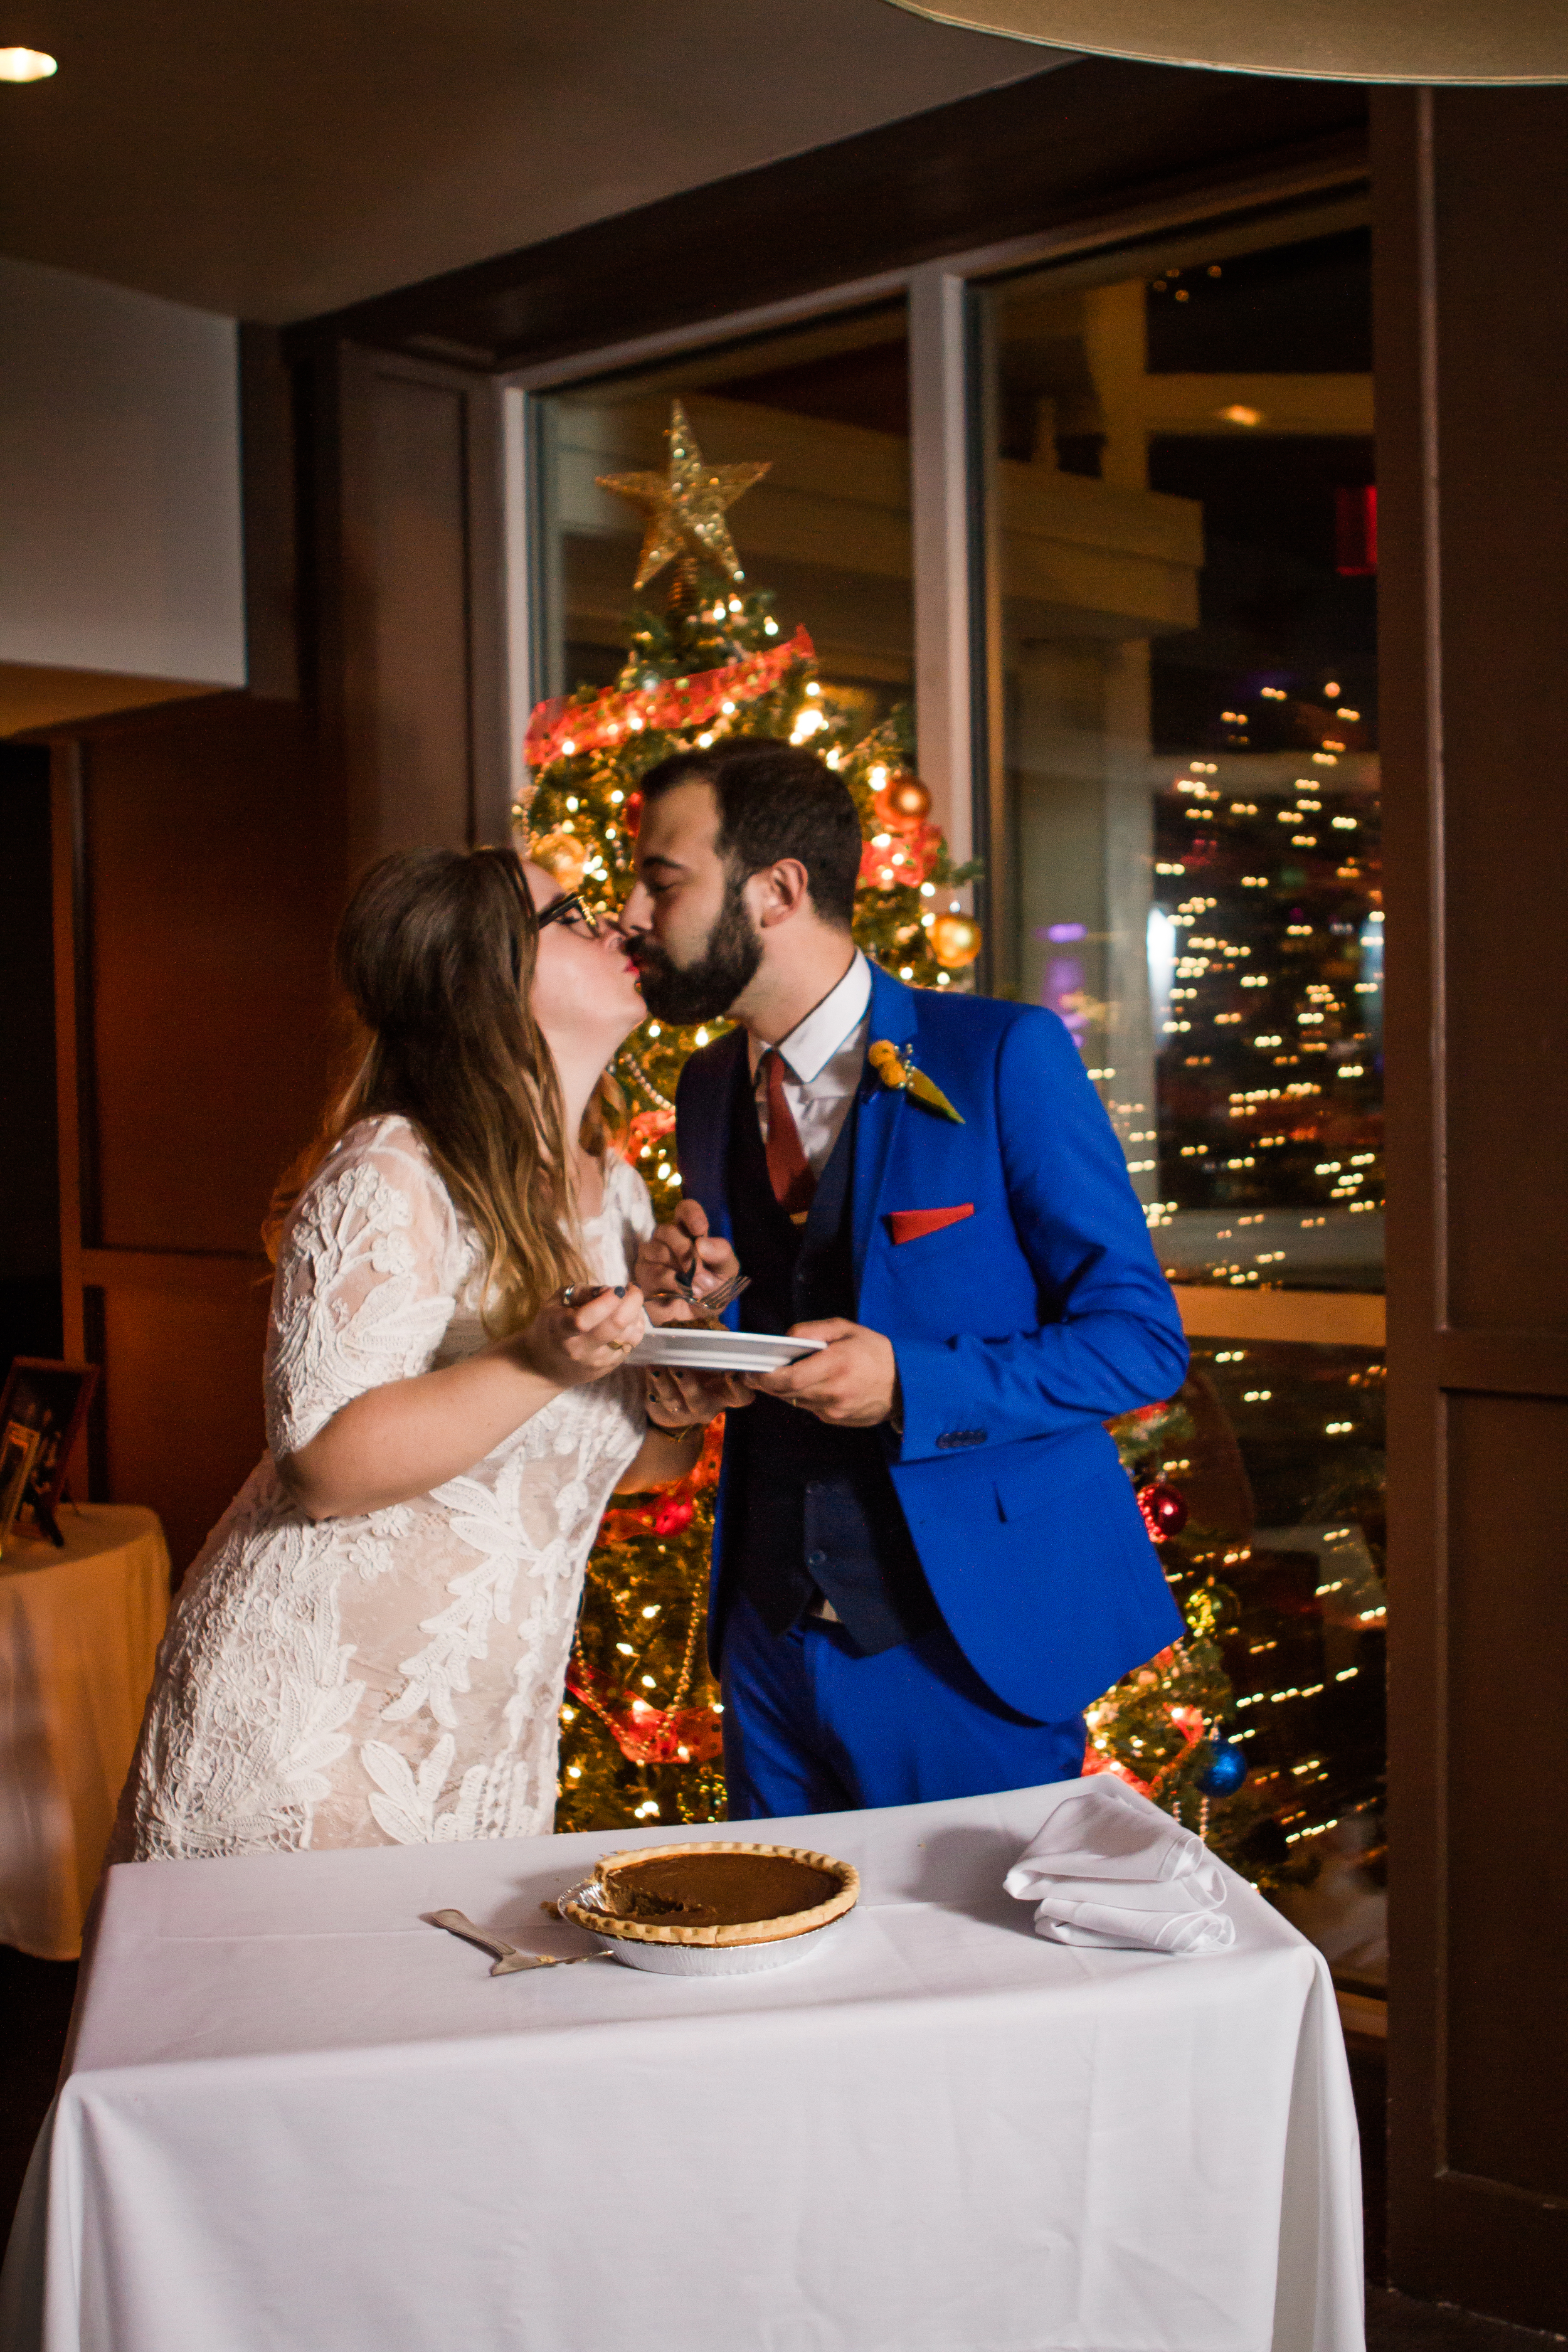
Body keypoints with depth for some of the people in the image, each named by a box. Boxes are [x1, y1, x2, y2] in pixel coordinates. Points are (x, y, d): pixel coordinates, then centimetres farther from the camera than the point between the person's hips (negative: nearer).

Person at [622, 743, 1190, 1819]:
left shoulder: (1004, 1055, -12)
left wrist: (910, 1385, -23)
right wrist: (693, 1305, -6)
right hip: (774, 1641, 6)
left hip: (972, 1646, -5)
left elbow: (1142, 1341, -12)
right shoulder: (710, 1089, 8)